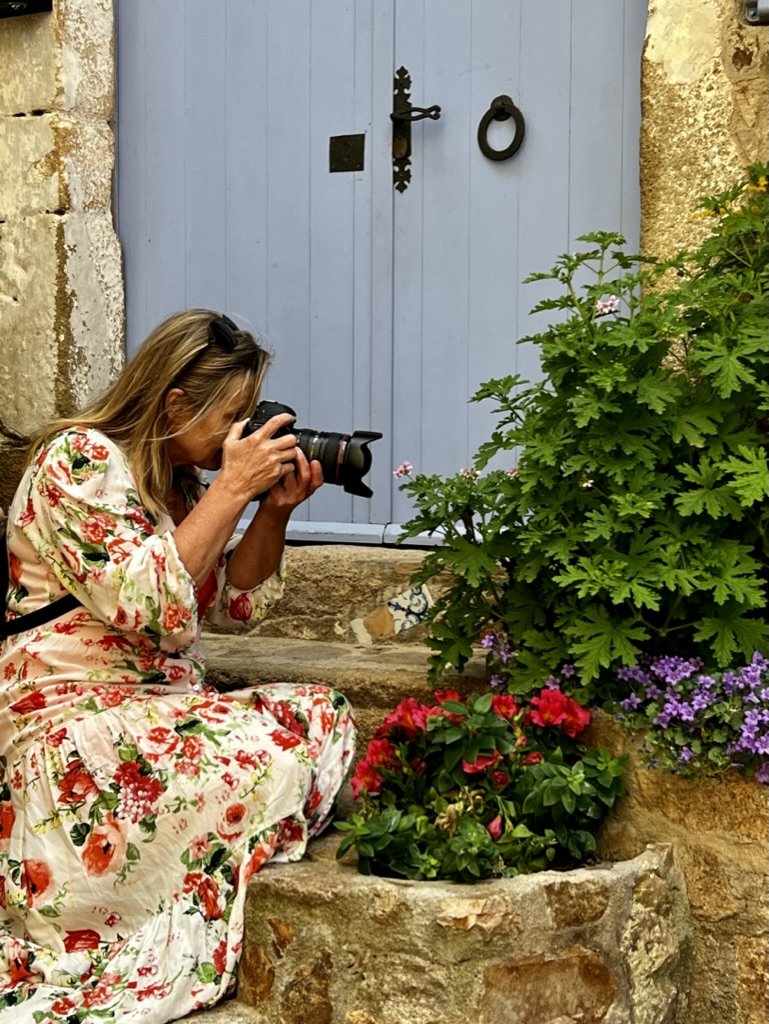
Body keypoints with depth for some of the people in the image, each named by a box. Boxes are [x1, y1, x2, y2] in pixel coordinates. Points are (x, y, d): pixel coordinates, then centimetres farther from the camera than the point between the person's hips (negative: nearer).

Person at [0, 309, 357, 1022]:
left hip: (163, 706, 9)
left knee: (325, 715, -11)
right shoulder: (80, 459, -12)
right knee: (262, 755, -29)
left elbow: (235, 603, 19)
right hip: (70, 717, -9)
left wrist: (276, 507, 5)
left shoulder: (182, 482, 14)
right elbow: (146, 602, -23)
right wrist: (233, 488, -18)